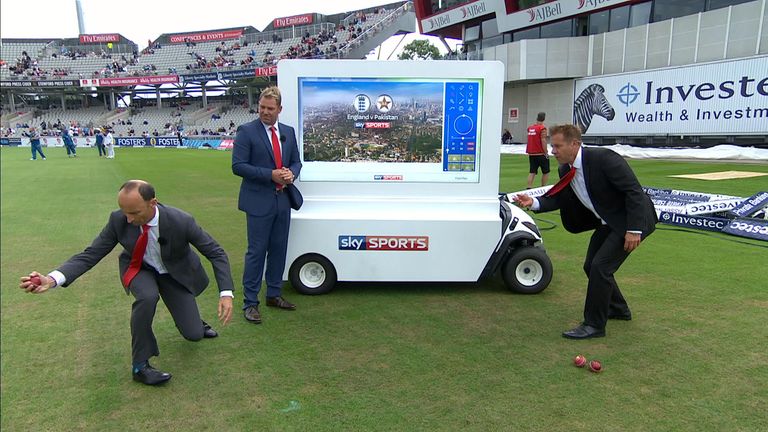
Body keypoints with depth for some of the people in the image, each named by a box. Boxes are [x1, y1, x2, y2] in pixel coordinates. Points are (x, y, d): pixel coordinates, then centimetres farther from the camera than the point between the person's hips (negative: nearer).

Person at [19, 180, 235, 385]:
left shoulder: (181, 221, -32)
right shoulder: (118, 220, -26)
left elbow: (216, 253, -23)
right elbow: (90, 254, -20)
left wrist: (226, 293, -34)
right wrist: (52, 279, -37)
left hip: (174, 273, 0)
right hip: (140, 269, 1)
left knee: (193, 334, -7)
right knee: (147, 296, -36)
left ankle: (192, 320, 34)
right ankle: (140, 365, -16)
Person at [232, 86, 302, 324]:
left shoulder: (288, 131, 10)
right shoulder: (246, 131, -7)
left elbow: (296, 161, 16)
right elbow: (238, 166, -12)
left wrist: (291, 173, -8)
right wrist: (270, 175, -19)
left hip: (283, 200, 6)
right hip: (259, 201, -6)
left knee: (279, 249, 13)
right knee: (256, 251, -1)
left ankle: (274, 294, 28)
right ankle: (250, 303, 10)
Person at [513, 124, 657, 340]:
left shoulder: (603, 158, -27)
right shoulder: (566, 170, -3)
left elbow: (634, 191, -26)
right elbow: (559, 198, 2)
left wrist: (633, 229, -27)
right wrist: (534, 202, -17)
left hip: (630, 221, -9)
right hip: (607, 222, 9)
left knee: (600, 266, -14)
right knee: (591, 266, 15)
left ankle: (594, 325, -1)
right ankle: (617, 309, 38)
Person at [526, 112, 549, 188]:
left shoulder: (530, 128, 7)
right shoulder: (542, 128, -12)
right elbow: (543, 141, -16)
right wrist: (546, 153, -12)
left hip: (531, 154, 5)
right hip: (540, 154, -5)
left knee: (532, 172, 5)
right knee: (546, 172, 9)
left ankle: (529, 188, -4)